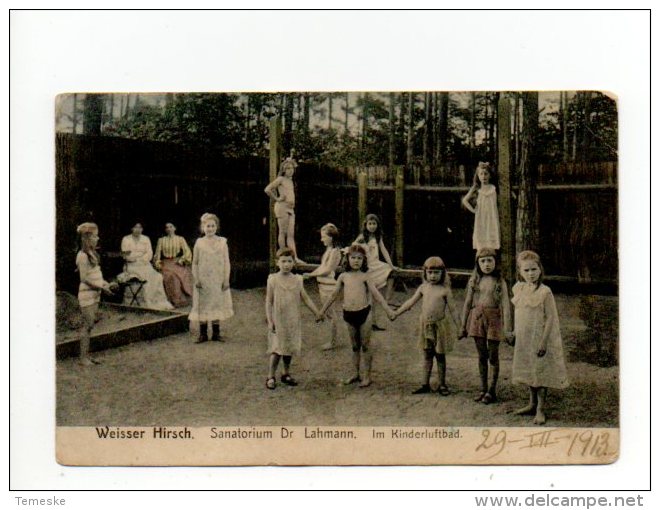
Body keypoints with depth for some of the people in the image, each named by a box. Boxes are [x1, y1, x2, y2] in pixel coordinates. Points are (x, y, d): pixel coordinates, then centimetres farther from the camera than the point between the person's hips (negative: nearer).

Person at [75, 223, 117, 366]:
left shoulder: (92, 253, 13)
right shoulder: (82, 255, -15)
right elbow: (85, 279, -18)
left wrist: (107, 284, 8)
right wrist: (102, 288, -18)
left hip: (95, 294, 9)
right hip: (87, 294, -9)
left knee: (91, 325, 10)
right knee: (89, 325, -6)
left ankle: (87, 356, 16)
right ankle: (83, 358, 1)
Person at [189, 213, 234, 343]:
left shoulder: (222, 242, 1)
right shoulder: (199, 243, 0)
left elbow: (226, 262, 2)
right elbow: (195, 263, 3)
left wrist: (226, 279, -4)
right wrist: (196, 279, -4)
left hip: (218, 280, 1)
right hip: (203, 280, 0)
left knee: (217, 304, 5)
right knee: (202, 304, 2)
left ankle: (216, 333, 14)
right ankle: (203, 334, 10)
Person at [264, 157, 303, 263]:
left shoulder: (290, 180, 19)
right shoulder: (280, 179, -5)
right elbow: (267, 189, -15)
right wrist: (276, 199, -8)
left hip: (291, 208, 8)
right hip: (282, 207, -8)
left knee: (291, 234, 3)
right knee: (283, 232, -5)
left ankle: (295, 257, -1)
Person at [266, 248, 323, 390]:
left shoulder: (297, 280, 4)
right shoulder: (273, 279, -6)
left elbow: (306, 299, 8)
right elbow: (269, 302, -5)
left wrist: (317, 313, 4)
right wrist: (270, 321, -9)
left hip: (293, 321, 4)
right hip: (278, 321, -4)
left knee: (290, 348, 11)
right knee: (276, 349, -5)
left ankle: (286, 374, 25)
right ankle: (271, 377, 3)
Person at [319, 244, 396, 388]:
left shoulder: (365, 277, -2)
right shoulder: (343, 277, 5)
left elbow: (376, 294, -4)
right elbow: (334, 295, 13)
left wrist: (388, 309, -12)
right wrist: (322, 310, 16)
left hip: (364, 313, -3)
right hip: (349, 314, 3)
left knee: (365, 346, 5)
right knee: (354, 346, 14)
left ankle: (366, 375, 12)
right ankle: (356, 373, 24)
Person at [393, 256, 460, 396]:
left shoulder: (445, 290, -8)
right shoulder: (423, 288, 4)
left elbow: (451, 309, -5)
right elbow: (411, 302, 11)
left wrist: (457, 327, -5)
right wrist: (396, 313, 10)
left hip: (440, 326, -4)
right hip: (426, 325, 4)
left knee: (440, 356, 6)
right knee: (427, 355, 11)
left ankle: (442, 385, 16)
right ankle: (425, 384, 17)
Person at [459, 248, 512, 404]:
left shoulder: (500, 282, -4)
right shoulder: (474, 281, 5)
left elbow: (505, 305, -8)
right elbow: (467, 304, 9)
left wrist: (507, 329, -14)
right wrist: (463, 326, 10)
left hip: (494, 319, -3)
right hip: (477, 319, 3)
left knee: (493, 357, 4)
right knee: (482, 356, 10)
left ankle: (492, 391, 12)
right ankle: (483, 389, 19)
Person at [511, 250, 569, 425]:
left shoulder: (545, 292, -16)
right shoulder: (518, 289, 3)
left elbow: (551, 317, -16)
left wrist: (544, 342, -19)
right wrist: (515, 333, 15)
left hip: (539, 339, -6)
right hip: (523, 340, 6)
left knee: (541, 372, 0)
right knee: (528, 371, 16)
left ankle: (541, 410, 10)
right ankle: (532, 404, 31)